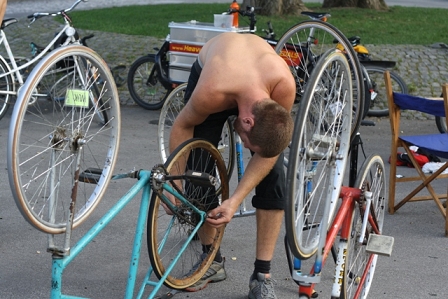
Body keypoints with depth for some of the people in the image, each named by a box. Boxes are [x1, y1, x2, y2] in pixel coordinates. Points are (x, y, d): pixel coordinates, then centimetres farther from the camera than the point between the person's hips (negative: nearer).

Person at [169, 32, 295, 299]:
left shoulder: (284, 86, -40)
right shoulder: (210, 93, -44)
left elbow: (269, 151, -25)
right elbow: (182, 126, -20)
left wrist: (235, 201, -30)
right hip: (208, 69, 0)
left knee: (272, 174, -15)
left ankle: (262, 274, -7)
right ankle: (212, 260, 10)